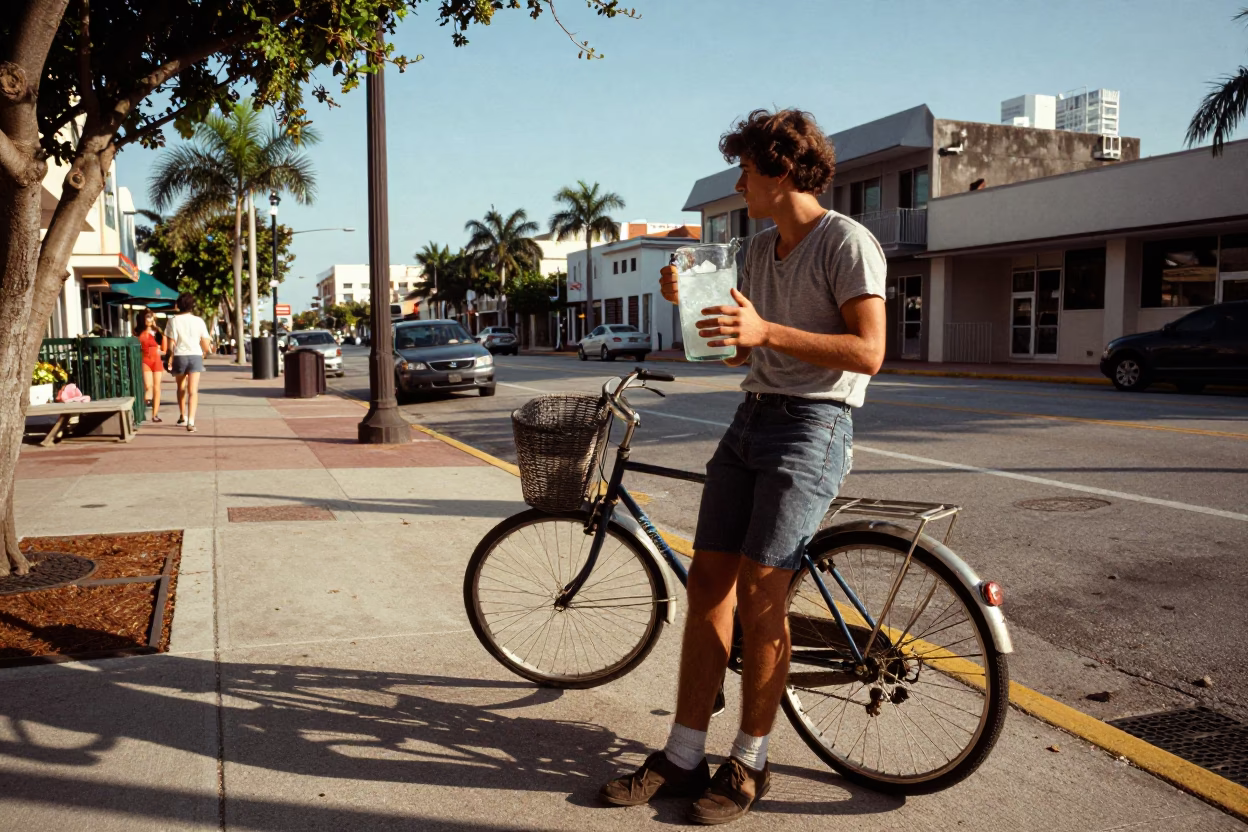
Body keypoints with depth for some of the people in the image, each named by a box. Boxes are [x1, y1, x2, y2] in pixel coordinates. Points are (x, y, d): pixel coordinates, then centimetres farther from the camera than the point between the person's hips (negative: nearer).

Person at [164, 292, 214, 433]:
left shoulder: (173, 320, -4)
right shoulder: (198, 321, 0)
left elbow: (171, 344, -7)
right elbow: (206, 345, 1)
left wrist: (170, 358, 10)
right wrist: (205, 352, 22)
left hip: (179, 356, 1)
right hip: (195, 356, 0)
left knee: (181, 387, 22)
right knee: (193, 390, -5)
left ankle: (183, 416, 36)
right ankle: (191, 421, -18)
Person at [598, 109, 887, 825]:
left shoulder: (847, 242, -7)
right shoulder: (762, 249, 18)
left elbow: (868, 350, -17)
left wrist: (766, 331, -23)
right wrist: (690, 303, 6)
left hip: (812, 426, -7)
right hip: (752, 417, 8)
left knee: (759, 591, -10)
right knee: (708, 577, 2)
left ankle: (749, 764, 9)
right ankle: (683, 758, 11)